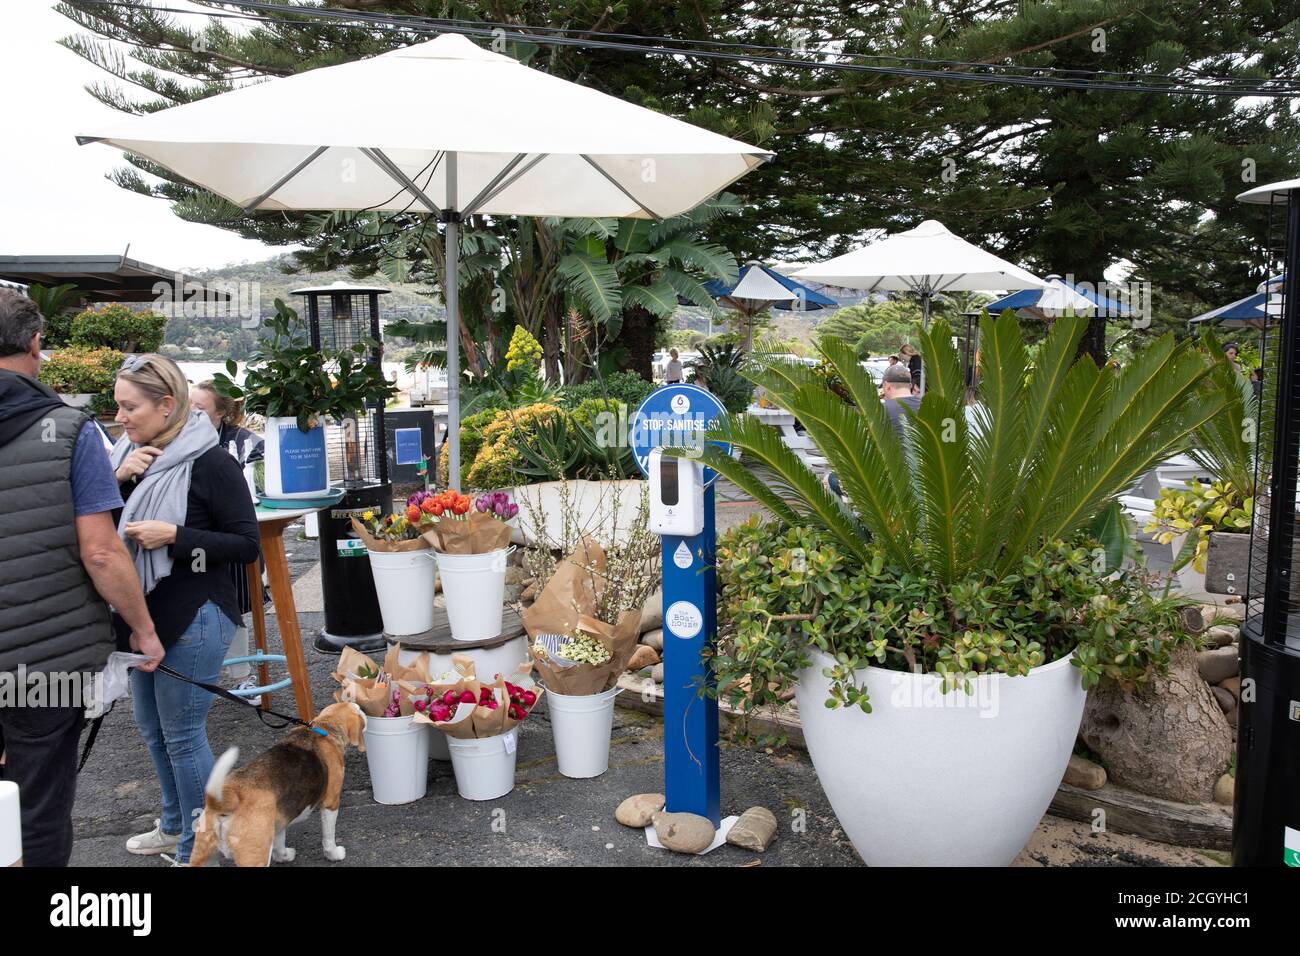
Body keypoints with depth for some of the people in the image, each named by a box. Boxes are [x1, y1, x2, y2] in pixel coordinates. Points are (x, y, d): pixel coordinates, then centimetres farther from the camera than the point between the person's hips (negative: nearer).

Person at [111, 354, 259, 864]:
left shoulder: (210, 462, -15)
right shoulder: (131, 453, 5)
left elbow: (247, 544, -15)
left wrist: (173, 535, -24)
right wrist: (118, 480, -10)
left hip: (194, 618, -8)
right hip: (144, 612, 8)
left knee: (181, 734, 0)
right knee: (152, 727, 20)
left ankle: (196, 848, 17)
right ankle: (175, 825, 40)